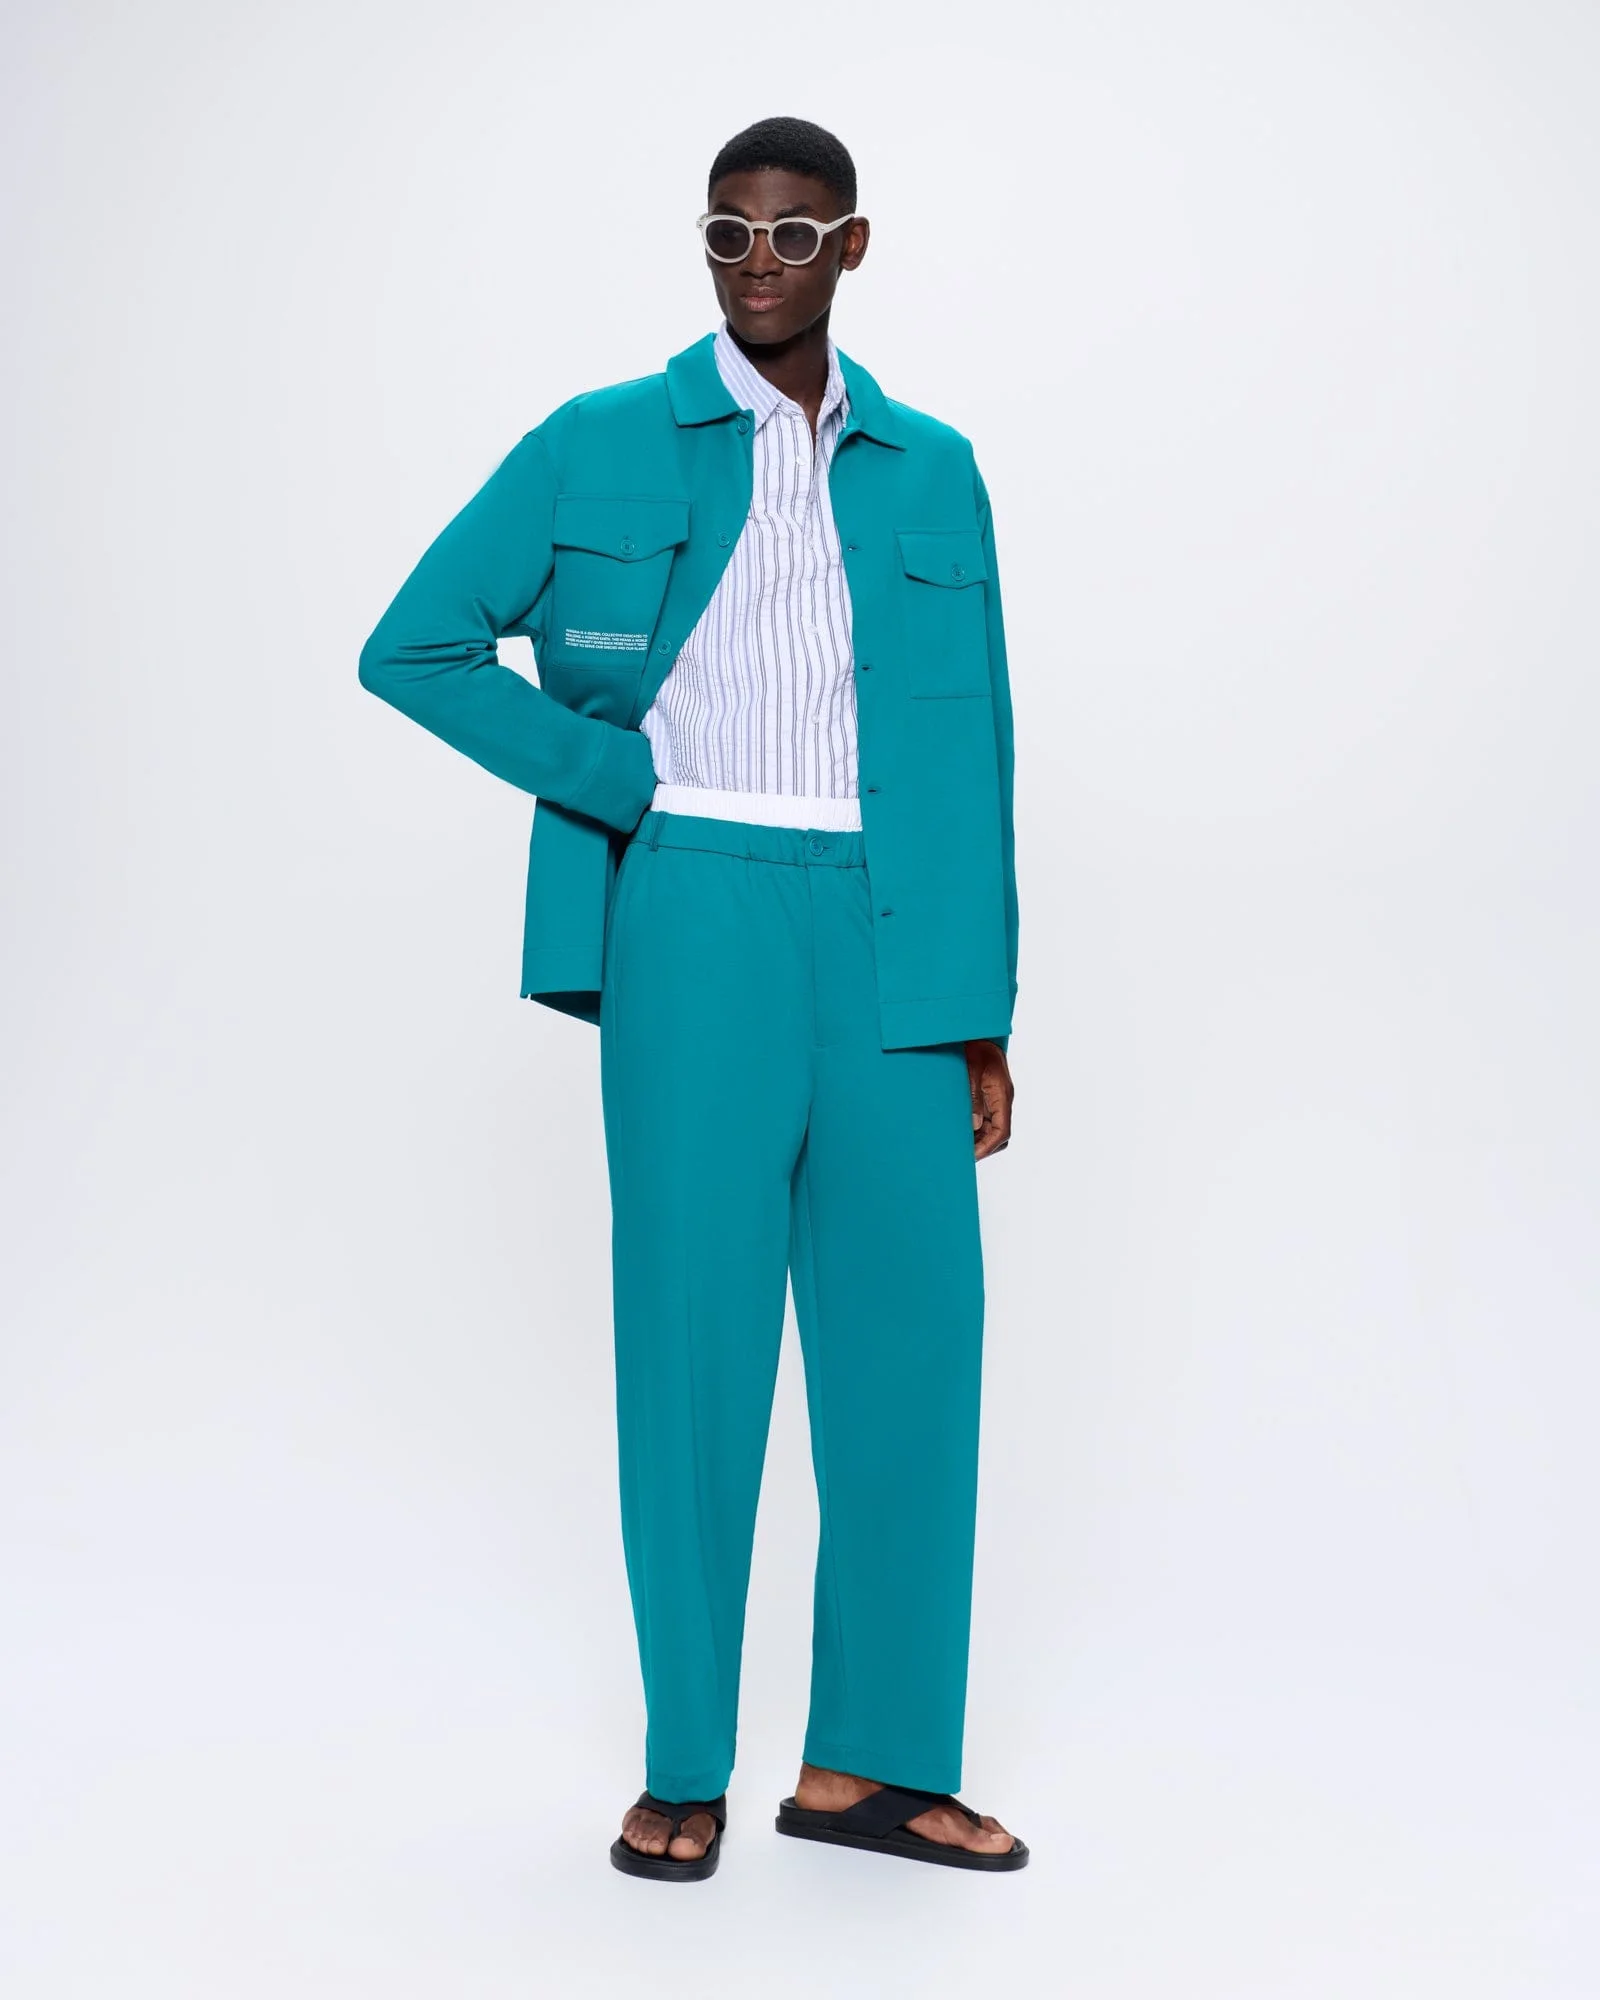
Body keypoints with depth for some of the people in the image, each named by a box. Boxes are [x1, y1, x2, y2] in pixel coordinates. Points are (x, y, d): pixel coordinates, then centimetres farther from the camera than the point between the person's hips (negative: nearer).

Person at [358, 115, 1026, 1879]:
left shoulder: (932, 473, 12)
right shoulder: (599, 448, 5)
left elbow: (970, 750, 12)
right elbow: (413, 650, 6)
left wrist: (983, 1018, 8)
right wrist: (614, 779, -4)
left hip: (888, 941, 3)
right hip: (697, 919, -2)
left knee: (908, 1334, 3)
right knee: (694, 1332, 1)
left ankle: (870, 1759, 16)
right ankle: (687, 1768, 14)